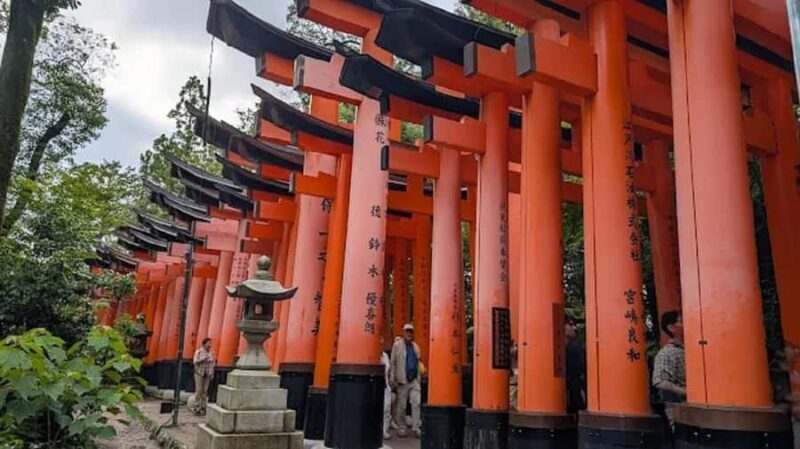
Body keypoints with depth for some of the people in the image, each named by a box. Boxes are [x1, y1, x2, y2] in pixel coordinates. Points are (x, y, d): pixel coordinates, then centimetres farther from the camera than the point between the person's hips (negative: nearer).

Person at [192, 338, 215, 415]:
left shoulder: (211, 354, 6)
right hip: (199, 373, -3)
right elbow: (195, 361, -11)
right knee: (199, 390, -6)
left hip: (207, 375, 3)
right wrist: (203, 359, -23)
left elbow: (212, 364, 8)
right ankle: (197, 407, 0)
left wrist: (212, 374, 4)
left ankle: (203, 407, 8)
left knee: (205, 391, 2)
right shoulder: (198, 352, -2)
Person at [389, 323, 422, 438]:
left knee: (416, 403, -6)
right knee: (401, 406, 4)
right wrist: (392, 379, -9)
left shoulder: (415, 346, 13)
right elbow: (392, 363, -3)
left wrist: (418, 379, 11)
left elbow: (418, 363, 16)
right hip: (402, 380, -3)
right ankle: (401, 429, 16)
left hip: (414, 380, 3)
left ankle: (415, 428, 1)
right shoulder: (397, 345, 0)